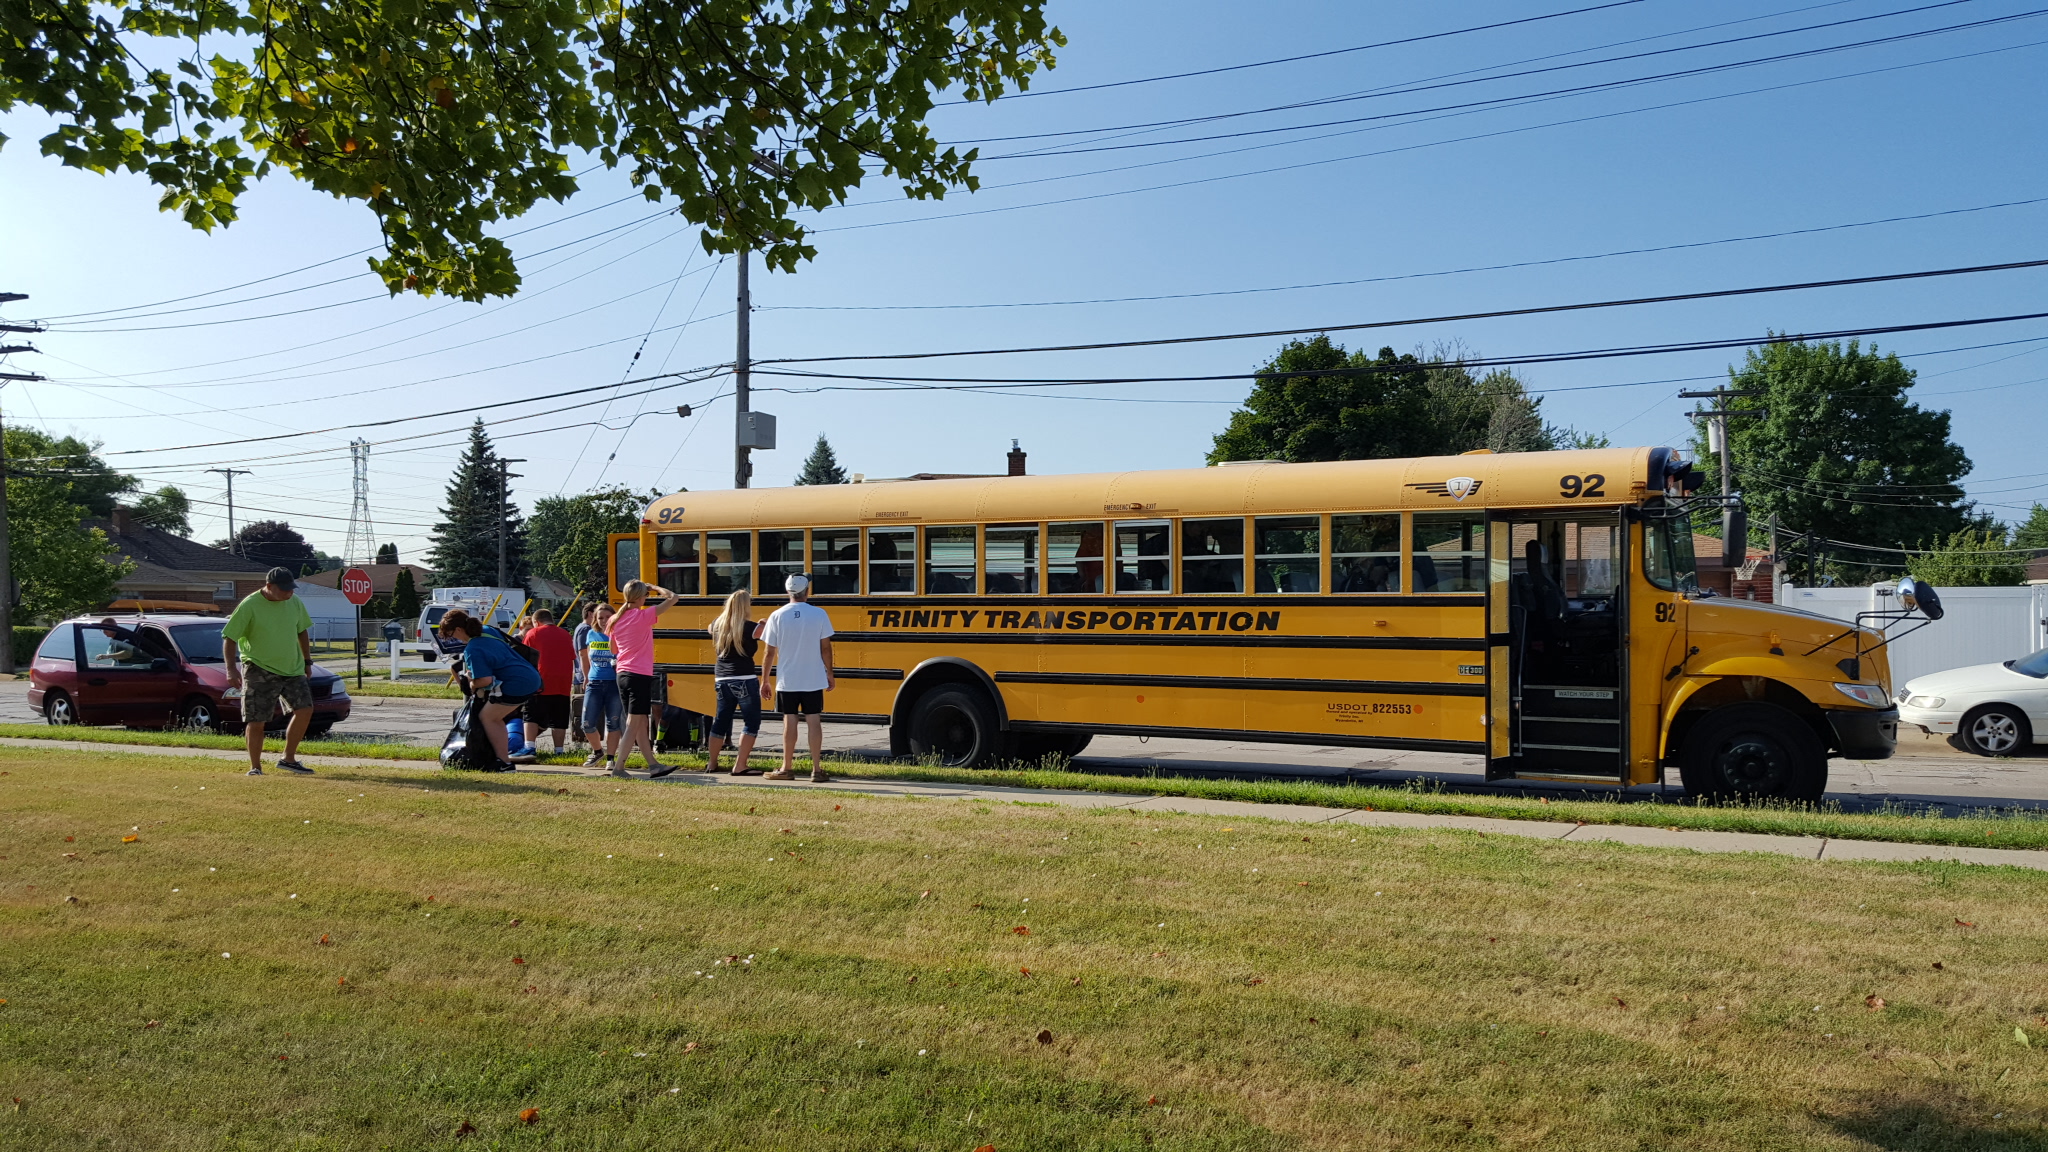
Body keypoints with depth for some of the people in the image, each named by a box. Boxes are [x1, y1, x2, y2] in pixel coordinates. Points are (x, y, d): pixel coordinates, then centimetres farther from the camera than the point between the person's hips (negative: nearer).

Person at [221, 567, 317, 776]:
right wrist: (231, 669, -19)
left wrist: (307, 661, 18)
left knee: (305, 709, -4)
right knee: (256, 721, -2)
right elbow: (229, 637, -12)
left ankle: (289, 759, 10)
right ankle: (255, 767, 12)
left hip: (292, 669, 5)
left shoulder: (295, 603, 4)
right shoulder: (249, 606, -13)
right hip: (259, 670, -5)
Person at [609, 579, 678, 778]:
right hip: (640, 676, -7)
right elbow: (673, 597, -10)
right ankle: (618, 768, -4)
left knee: (640, 723, 11)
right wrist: (655, 588, 4)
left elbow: (613, 650, 17)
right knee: (633, 725, -3)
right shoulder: (643, 616, -12)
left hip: (622, 674, 7)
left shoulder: (616, 619, 7)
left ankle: (654, 765, 17)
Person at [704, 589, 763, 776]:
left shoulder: (717, 625, 7)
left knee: (721, 720, 17)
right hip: (744, 681, -7)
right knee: (751, 721, 0)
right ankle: (740, 766, -5)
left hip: (722, 680, 7)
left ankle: (712, 763, 27)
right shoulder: (749, 627, -13)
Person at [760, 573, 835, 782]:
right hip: (813, 680, 0)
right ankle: (816, 770, 3)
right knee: (814, 721, 3)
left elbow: (769, 653, -2)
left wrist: (765, 679, 8)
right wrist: (829, 674, 8)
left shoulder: (777, 616, -4)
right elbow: (825, 648, -4)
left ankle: (787, 769, 13)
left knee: (789, 721, 7)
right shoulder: (819, 615, -6)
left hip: (787, 681, 0)